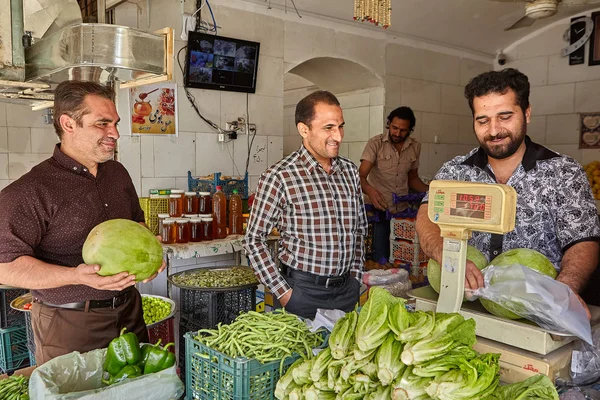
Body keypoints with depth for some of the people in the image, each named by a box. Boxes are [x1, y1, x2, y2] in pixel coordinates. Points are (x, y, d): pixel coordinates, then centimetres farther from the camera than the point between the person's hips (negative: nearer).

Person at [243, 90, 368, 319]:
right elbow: (254, 240, -11)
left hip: (347, 290, 6)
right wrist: (284, 293, -12)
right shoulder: (279, 177, -14)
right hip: (302, 291, -5)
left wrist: (355, 275, 7)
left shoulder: (350, 171, 4)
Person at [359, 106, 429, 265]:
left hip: (402, 210, 4)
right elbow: (361, 176, -16)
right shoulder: (375, 143, -8)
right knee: (381, 261, -5)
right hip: (378, 210, -4)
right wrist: (369, 190, -38)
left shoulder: (415, 147, 6)